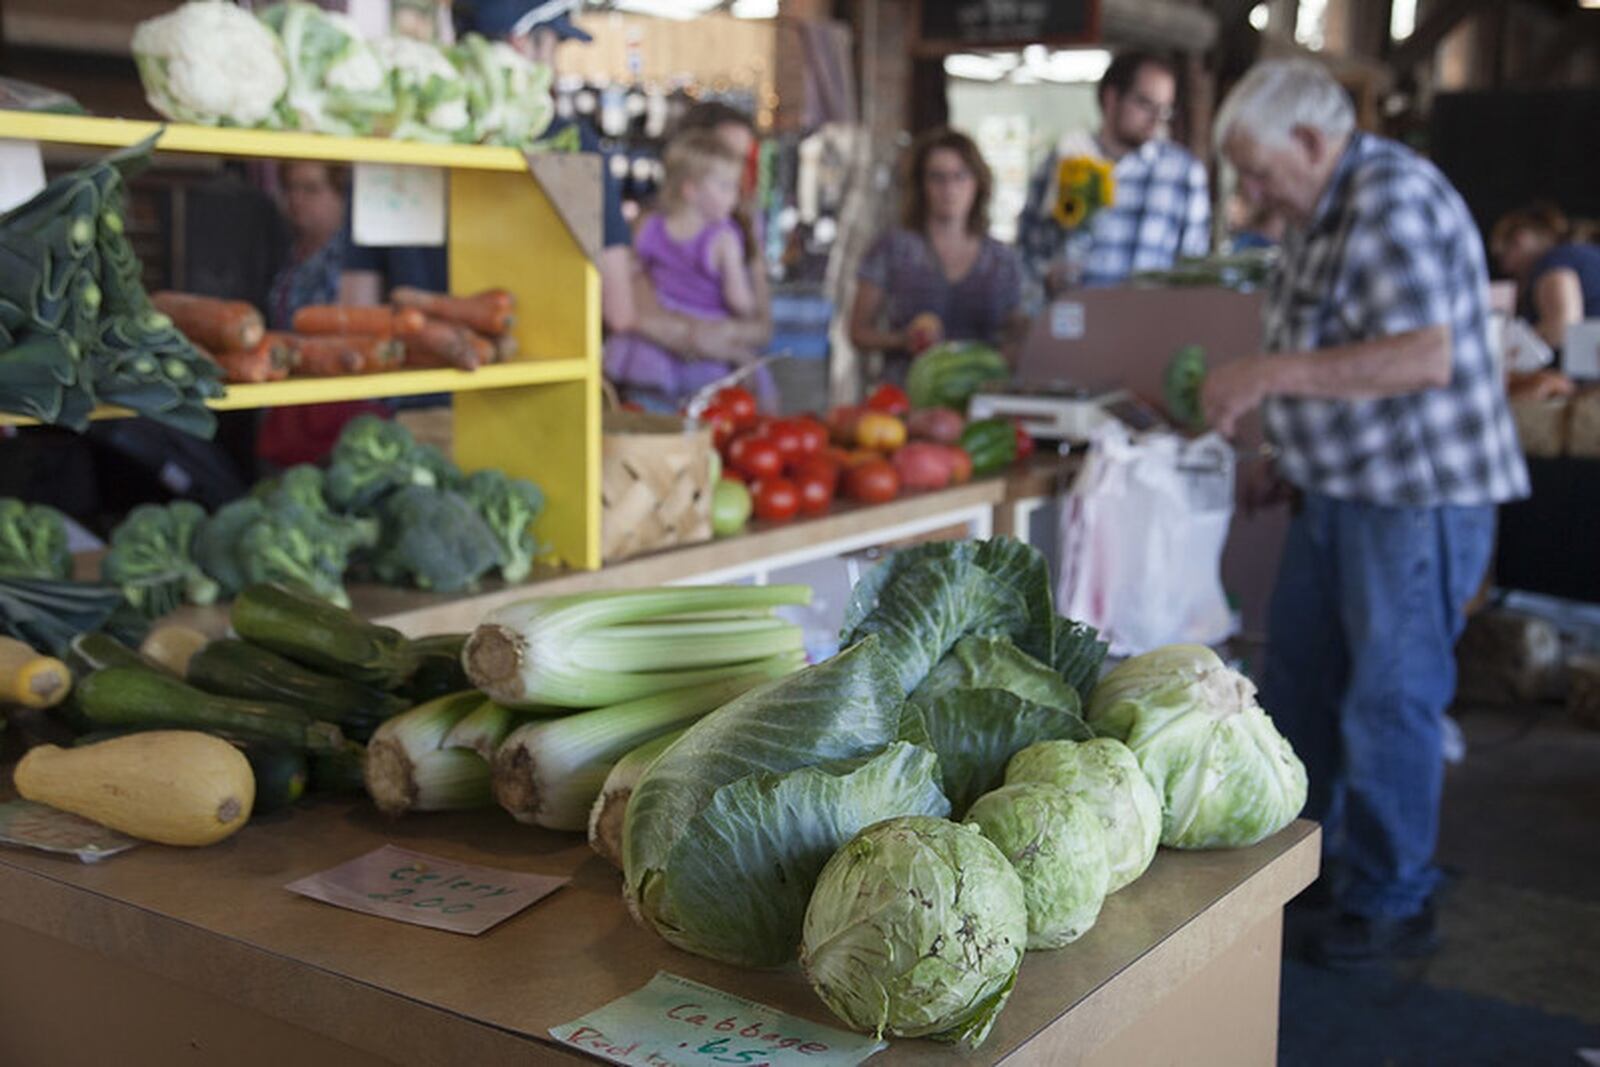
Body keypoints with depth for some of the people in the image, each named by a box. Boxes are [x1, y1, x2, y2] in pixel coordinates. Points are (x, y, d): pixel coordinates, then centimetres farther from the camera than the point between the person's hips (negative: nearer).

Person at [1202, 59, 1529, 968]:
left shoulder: (1392, 197, -19)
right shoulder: (1326, 212, 13)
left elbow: (1424, 355, -29)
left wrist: (1274, 374, -24)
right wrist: (1283, 459, 17)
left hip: (1419, 496, -10)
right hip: (1342, 488, 10)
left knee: (1389, 699, -2)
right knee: (1297, 676, 18)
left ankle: (1393, 906, 13)